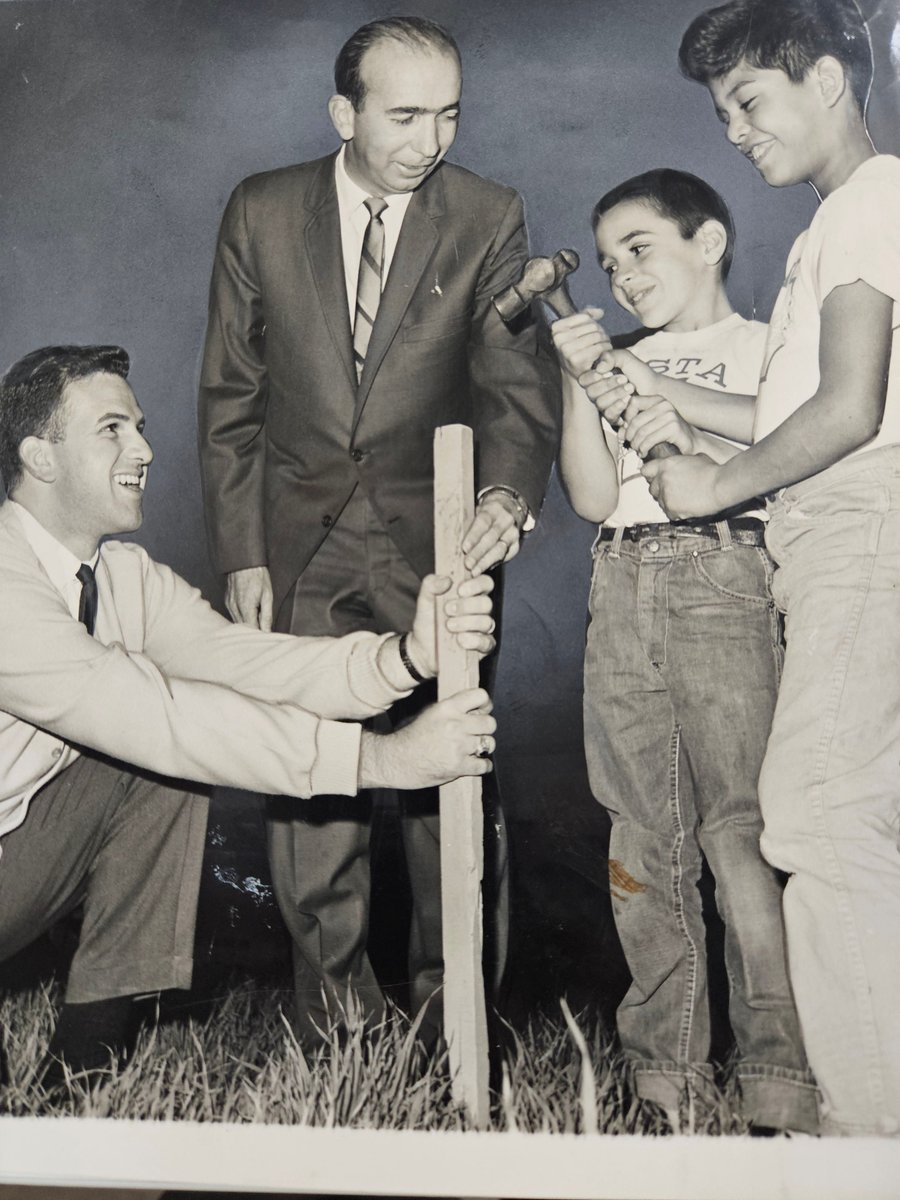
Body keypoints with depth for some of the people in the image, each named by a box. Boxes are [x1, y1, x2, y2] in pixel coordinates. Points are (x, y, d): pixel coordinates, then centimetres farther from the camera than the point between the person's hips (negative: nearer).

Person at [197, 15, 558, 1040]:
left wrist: (509, 491, -31)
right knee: (309, 775, 7)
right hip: (300, 540, 1)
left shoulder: (488, 219, -3)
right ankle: (330, 1000, 24)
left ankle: (449, 1001, 21)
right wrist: (240, 551, -2)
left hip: (435, 535, -1)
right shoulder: (261, 213, 0)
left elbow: (518, 379, -10)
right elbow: (230, 399, 3)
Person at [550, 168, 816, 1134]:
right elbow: (593, 498, 11)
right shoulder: (624, 365, 24)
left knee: (740, 827, -13)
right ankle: (664, 1078, 7)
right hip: (623, 589, 5)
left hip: (721, 574, -5)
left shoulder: (763, 345, 12)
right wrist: (580, 382, 2)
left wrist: (672, 401, -9)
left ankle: (779, 1088, -10)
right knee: (642, 837, 1)